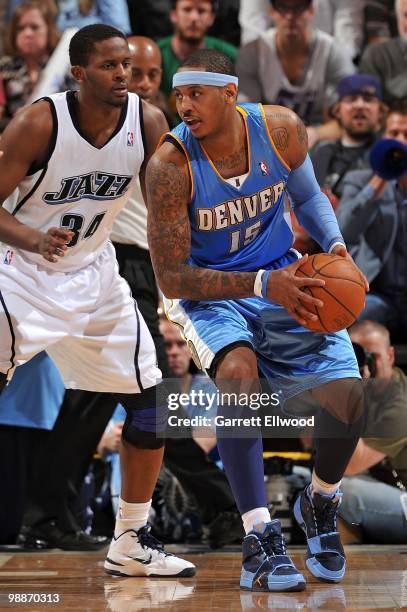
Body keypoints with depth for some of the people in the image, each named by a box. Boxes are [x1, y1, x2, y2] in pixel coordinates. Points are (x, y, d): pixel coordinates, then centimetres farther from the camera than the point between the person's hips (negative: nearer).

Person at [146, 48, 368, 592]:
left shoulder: (281, 129, -12)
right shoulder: (170, 165, -24)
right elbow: (172, 278, -23)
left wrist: (334, 245, -9)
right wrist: (265, 286, -33)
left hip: (282, 277, 3)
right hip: (207, 290, -3)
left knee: (347, 396, -13)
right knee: (238, 372, -35)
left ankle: (321, 505, 20)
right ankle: (260, 538, -26)